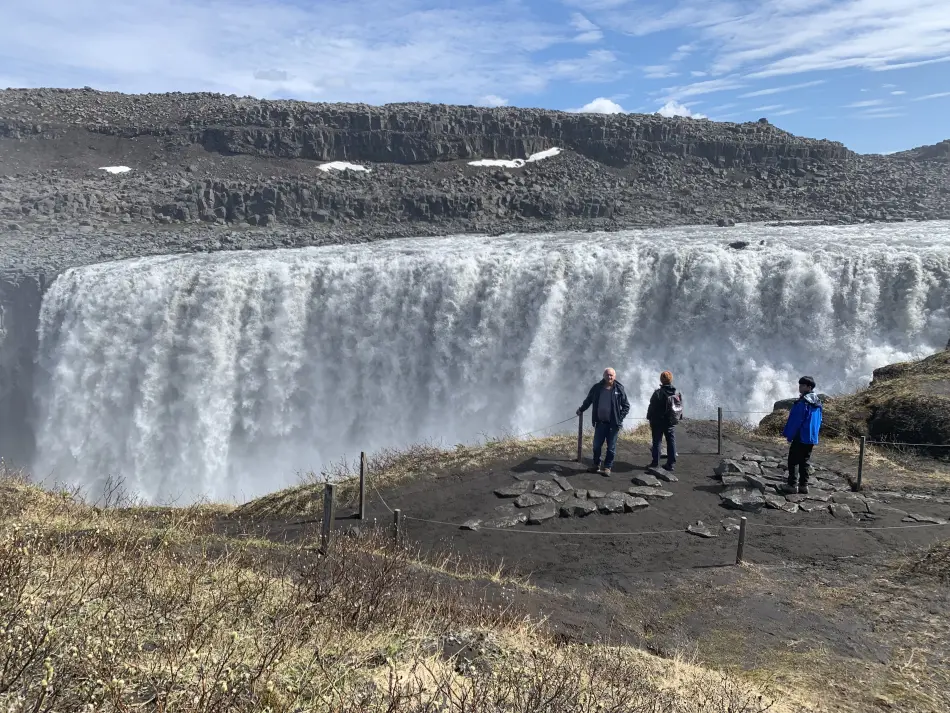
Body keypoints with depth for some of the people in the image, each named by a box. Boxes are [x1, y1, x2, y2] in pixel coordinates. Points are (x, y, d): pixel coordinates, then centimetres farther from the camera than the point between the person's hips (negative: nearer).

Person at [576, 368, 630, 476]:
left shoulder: (619, 389, -6)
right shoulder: (597, 387, 0)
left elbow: (626, 406, 0)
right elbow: (588, 400, 17)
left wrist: (620, 419, -7)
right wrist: (581, 410, 20)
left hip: (613, 424, -2)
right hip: (600, 422, 2)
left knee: (611, 448, 7)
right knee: (596, 446, 9)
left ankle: (607, 467, 20)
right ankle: (596, 465, 27)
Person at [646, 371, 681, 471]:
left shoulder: (658, 393, -13)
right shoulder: (678, 393, 2)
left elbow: (652, 408, -11)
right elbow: (680, 408, 7)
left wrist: (650, 419, -1)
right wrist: (676, 418, 13)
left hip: (658, 422, -4)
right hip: (671, 422, 4)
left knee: (656, 442, 3)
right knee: (671, 442, 9)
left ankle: (655, 463, 4)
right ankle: (671, 463, 11)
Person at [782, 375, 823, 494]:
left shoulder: (803, 402, -18)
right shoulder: (818, 403, 9)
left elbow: (795, 421, -18)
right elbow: (819, 421, 17)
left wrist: (789, 436, -10)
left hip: (800, 437, -8)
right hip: (812, 438, 8)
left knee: (793, 461, 1)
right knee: (805, 462, 14)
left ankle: (792, 485, 1)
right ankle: (803, 485, 14)